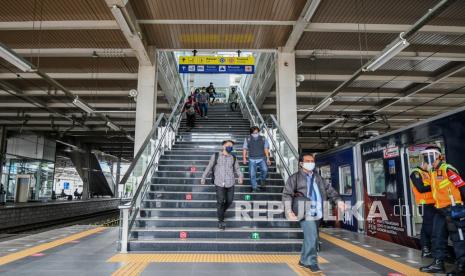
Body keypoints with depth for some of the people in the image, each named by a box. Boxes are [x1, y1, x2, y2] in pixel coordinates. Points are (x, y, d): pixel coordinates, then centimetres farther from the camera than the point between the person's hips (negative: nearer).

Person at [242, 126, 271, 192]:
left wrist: (268, 158, -1)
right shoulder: (247, 139, 2)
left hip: (261, 159, 0)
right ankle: (254, 188, 15)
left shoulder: (263, 139, 4)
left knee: (265, 170, -21)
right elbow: (244, 149, 3)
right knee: (252, 174, 0)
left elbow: (266, 149, 4)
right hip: (252, 160, 0)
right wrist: (244, 158, -6)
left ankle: (262, 181, 7)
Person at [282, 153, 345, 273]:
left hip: (317, 213, 6)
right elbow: (287, 194, -8)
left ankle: (304, 261, 29)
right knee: (312, 237, -10)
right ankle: (312, 262, 5)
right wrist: (289, 210, -19)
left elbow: (329, 189, 17)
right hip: (306, 213, -6)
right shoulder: (295, 178, -3)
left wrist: (338, 200, 2)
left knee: (310, 238, 14)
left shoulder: (318, 178, 17)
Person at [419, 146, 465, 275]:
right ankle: (438, 263, 20)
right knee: (438, 237, 12)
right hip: (440, 209, 9)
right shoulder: (432, 172, 14)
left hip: (452, 208, -9)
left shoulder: (447, 169, -13)